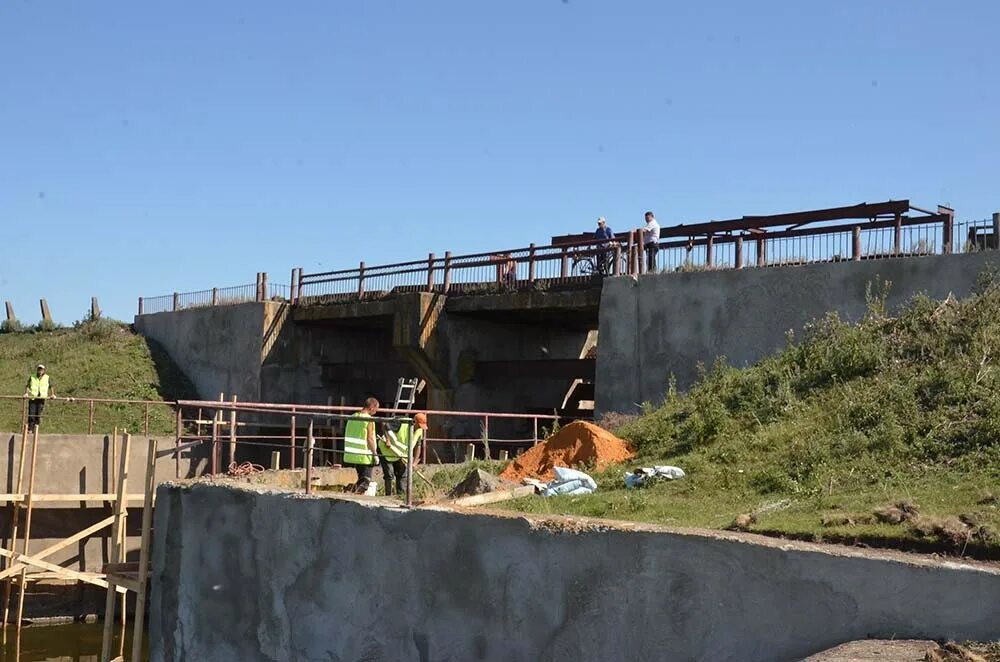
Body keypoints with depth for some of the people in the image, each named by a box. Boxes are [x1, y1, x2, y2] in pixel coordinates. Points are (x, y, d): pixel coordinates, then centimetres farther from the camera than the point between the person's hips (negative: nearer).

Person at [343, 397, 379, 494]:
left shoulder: (353, 417, 8)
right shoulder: (369, 420, -14)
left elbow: (348, 436, 13)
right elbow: (370, 439, -17)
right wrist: (375, 453, -10)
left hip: (352, 455, 8)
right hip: (364, 457, -8)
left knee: (361, 478, 22)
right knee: (366, 480, 1)